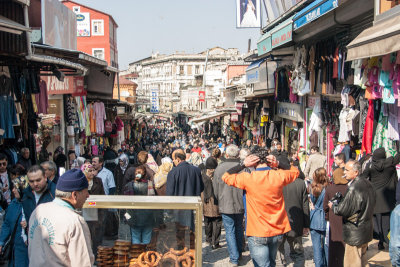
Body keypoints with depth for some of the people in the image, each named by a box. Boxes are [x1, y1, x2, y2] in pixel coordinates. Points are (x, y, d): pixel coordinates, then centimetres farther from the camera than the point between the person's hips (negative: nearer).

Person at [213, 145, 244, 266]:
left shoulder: (219, 169, -10)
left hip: (226, 206, -1)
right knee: (239, 229, 20)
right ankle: (239, 253, 33)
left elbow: (215, 190, -1)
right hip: (240, 205, 2)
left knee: (230, 231, 6)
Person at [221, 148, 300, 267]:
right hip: (277, 232, 4)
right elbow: (295, 171, 16)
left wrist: (243, 165, -5)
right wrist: (278, 165, 3)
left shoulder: (248, 178, -15)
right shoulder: (279, 176, -6)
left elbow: (226, 177, 1)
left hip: (257, 234, -4)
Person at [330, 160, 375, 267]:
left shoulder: (353, 188, -23)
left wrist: (333, 206, -1)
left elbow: (343, 210, -22)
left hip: (355, 233, -9)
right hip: (367, 230, 9)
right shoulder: (367, 184, 4)